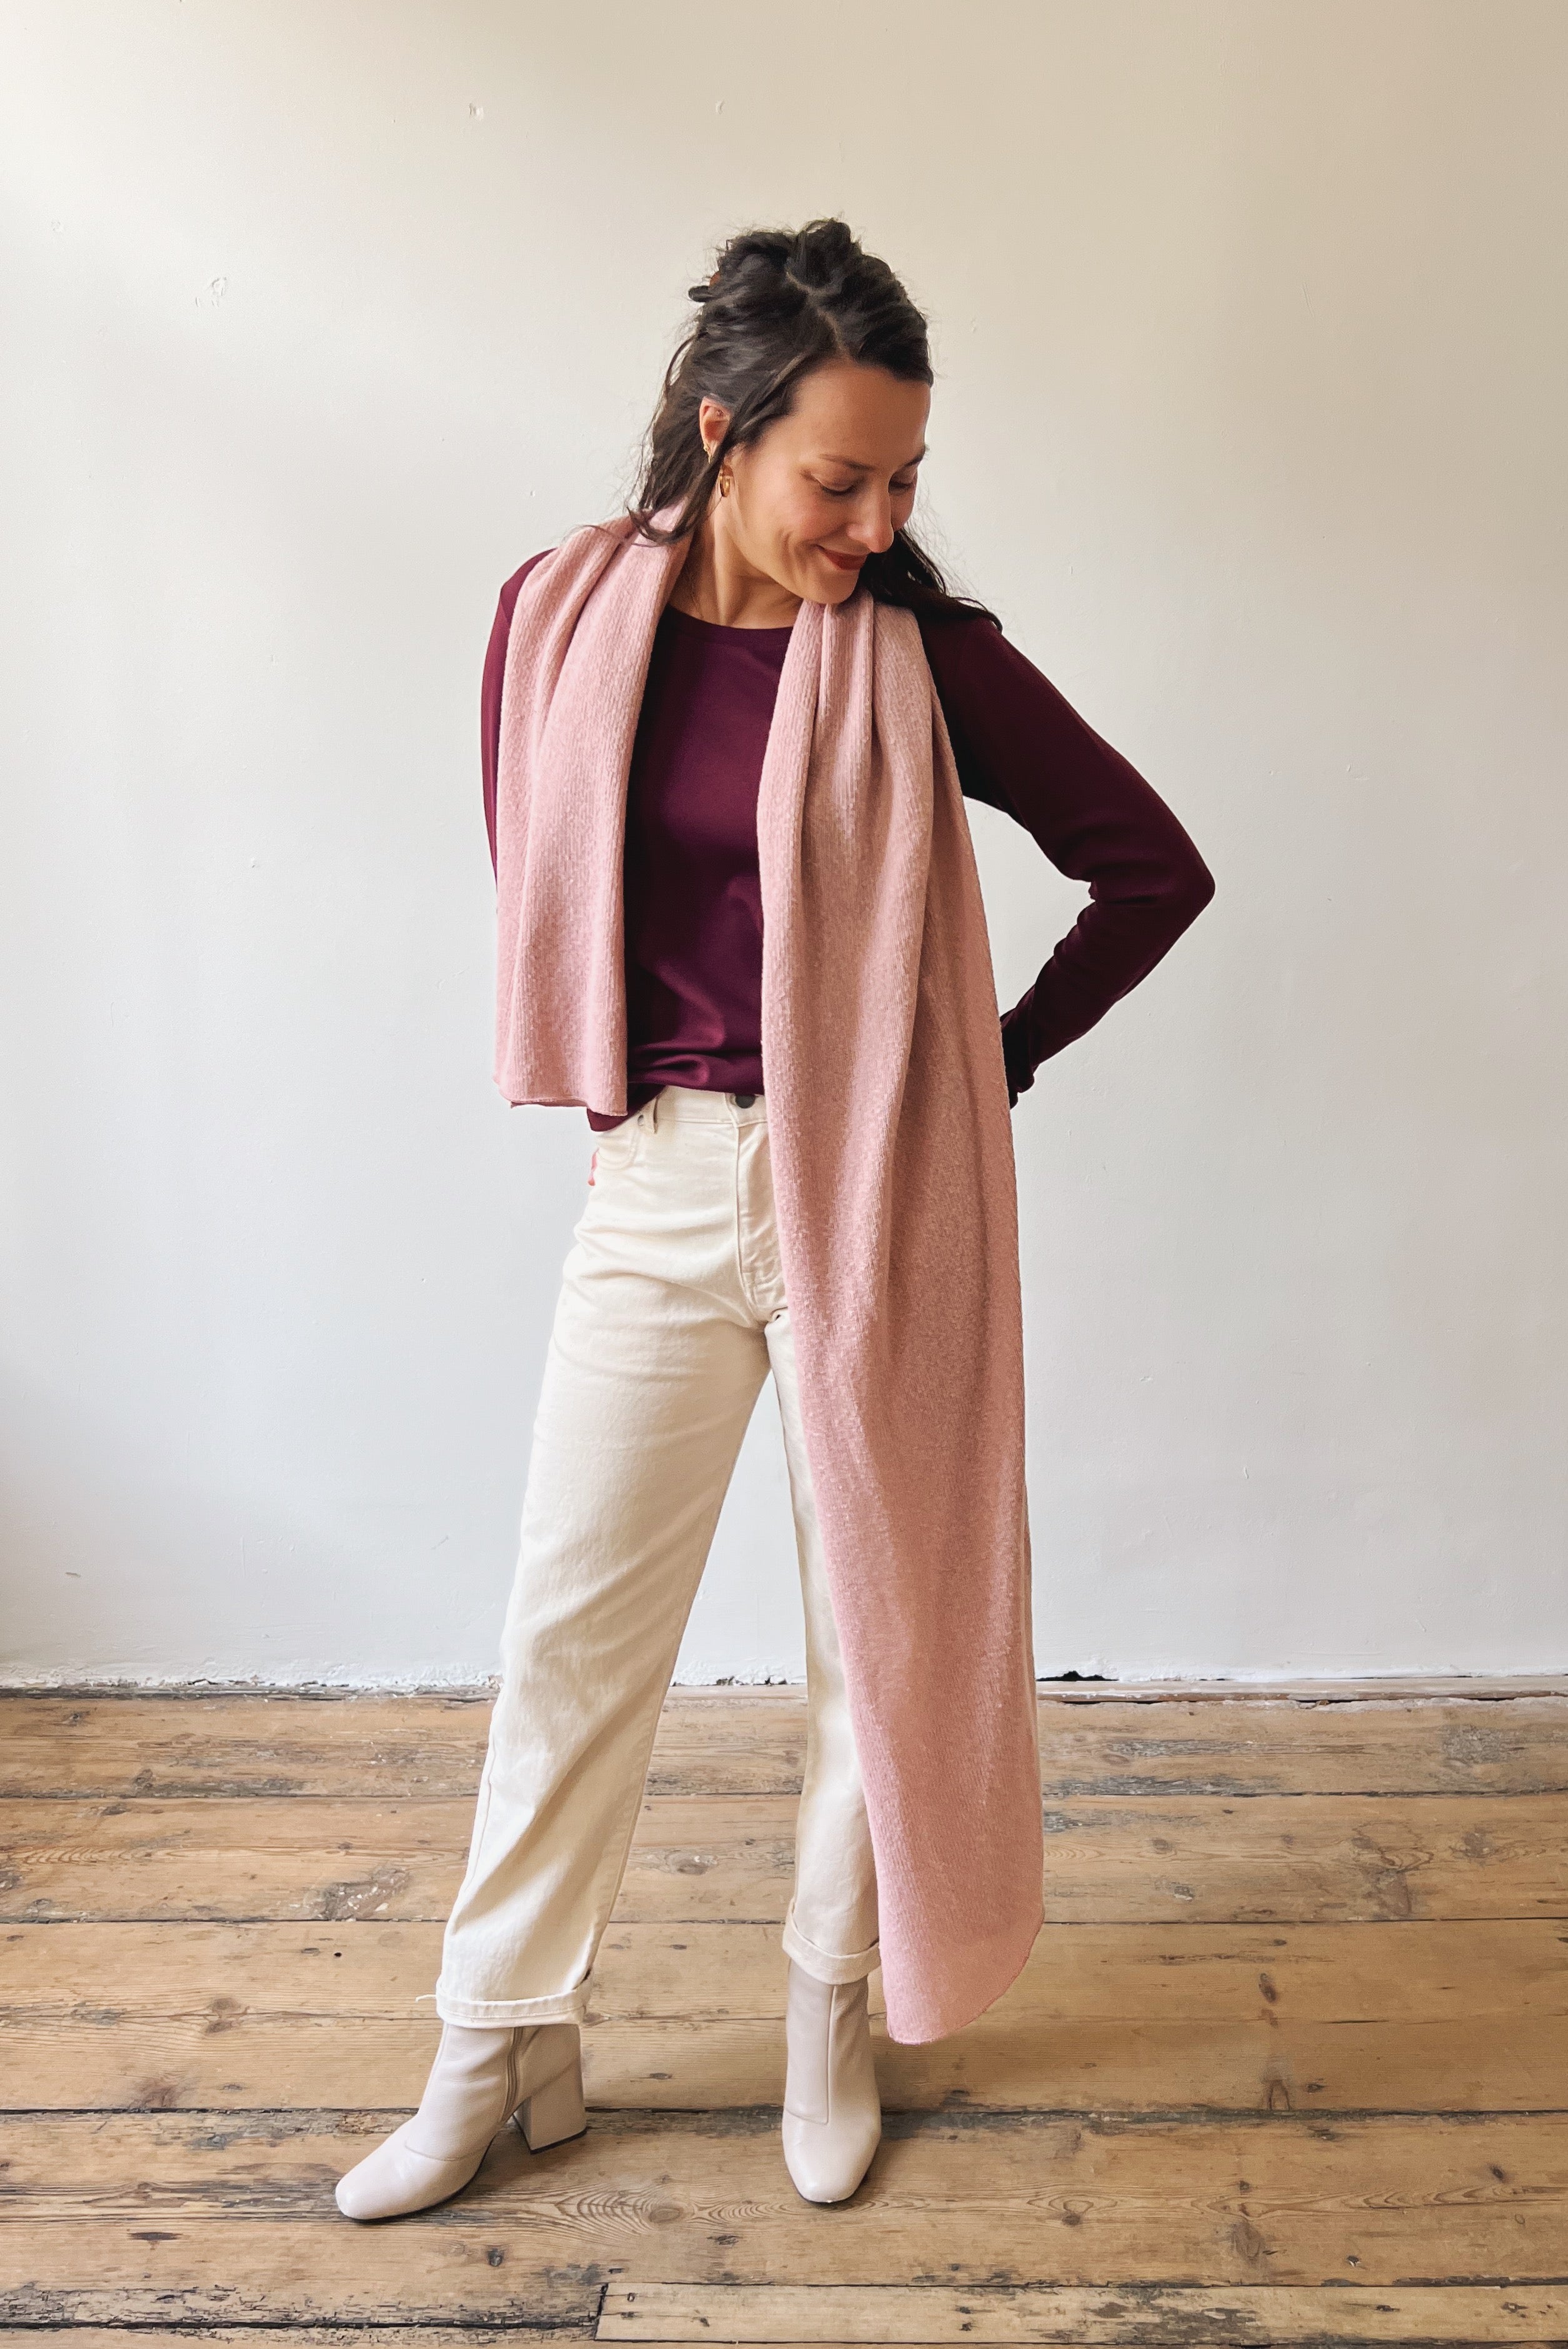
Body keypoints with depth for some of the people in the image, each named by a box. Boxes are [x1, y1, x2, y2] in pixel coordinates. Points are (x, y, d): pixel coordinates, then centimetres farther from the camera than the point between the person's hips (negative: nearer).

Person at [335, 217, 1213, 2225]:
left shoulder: (925, 659, -6)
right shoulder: (560, 623, -1)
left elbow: (1155, 867, 2)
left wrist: (1005, 1058, 1)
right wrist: (629, 1085, 10)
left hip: (874, 1190, -1)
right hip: (658, 1180, 2)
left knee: (880, 1607, 10)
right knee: (573, 1619, 7)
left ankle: (832, 2012, 33)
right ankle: (504, 2049, 27)